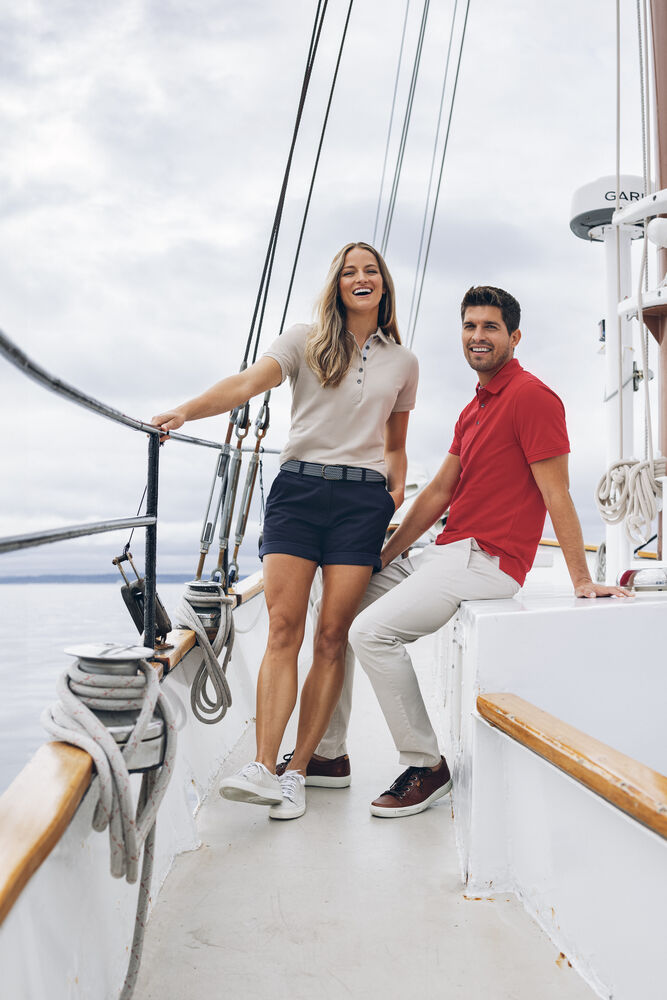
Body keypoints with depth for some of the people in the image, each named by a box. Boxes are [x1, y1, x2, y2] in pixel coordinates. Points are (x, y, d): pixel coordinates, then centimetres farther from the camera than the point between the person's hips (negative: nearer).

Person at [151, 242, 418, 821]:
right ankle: (263, 768, -12)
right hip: (299, 487, -1)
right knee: (284, 628, -11)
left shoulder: (403, 362, 18)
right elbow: (249, 383, -8)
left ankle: (297, 770, 2)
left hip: (362, 499, 1)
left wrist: (397, 485, 7)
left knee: (333, 636, -4)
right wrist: (187, 410, -24)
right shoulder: (305, 341, 10)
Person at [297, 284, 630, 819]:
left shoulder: (532, 396, -10)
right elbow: (438, 492, 17)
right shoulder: (475, 408, 19)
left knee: (373, 630, -21)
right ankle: (328, 753, 16)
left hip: (488, 562, -10)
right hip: (446, 553, 10)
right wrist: (383, 559, 14)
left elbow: (557, 494, -14)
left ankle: (426, 766, -4)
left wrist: (582, 580, -15)